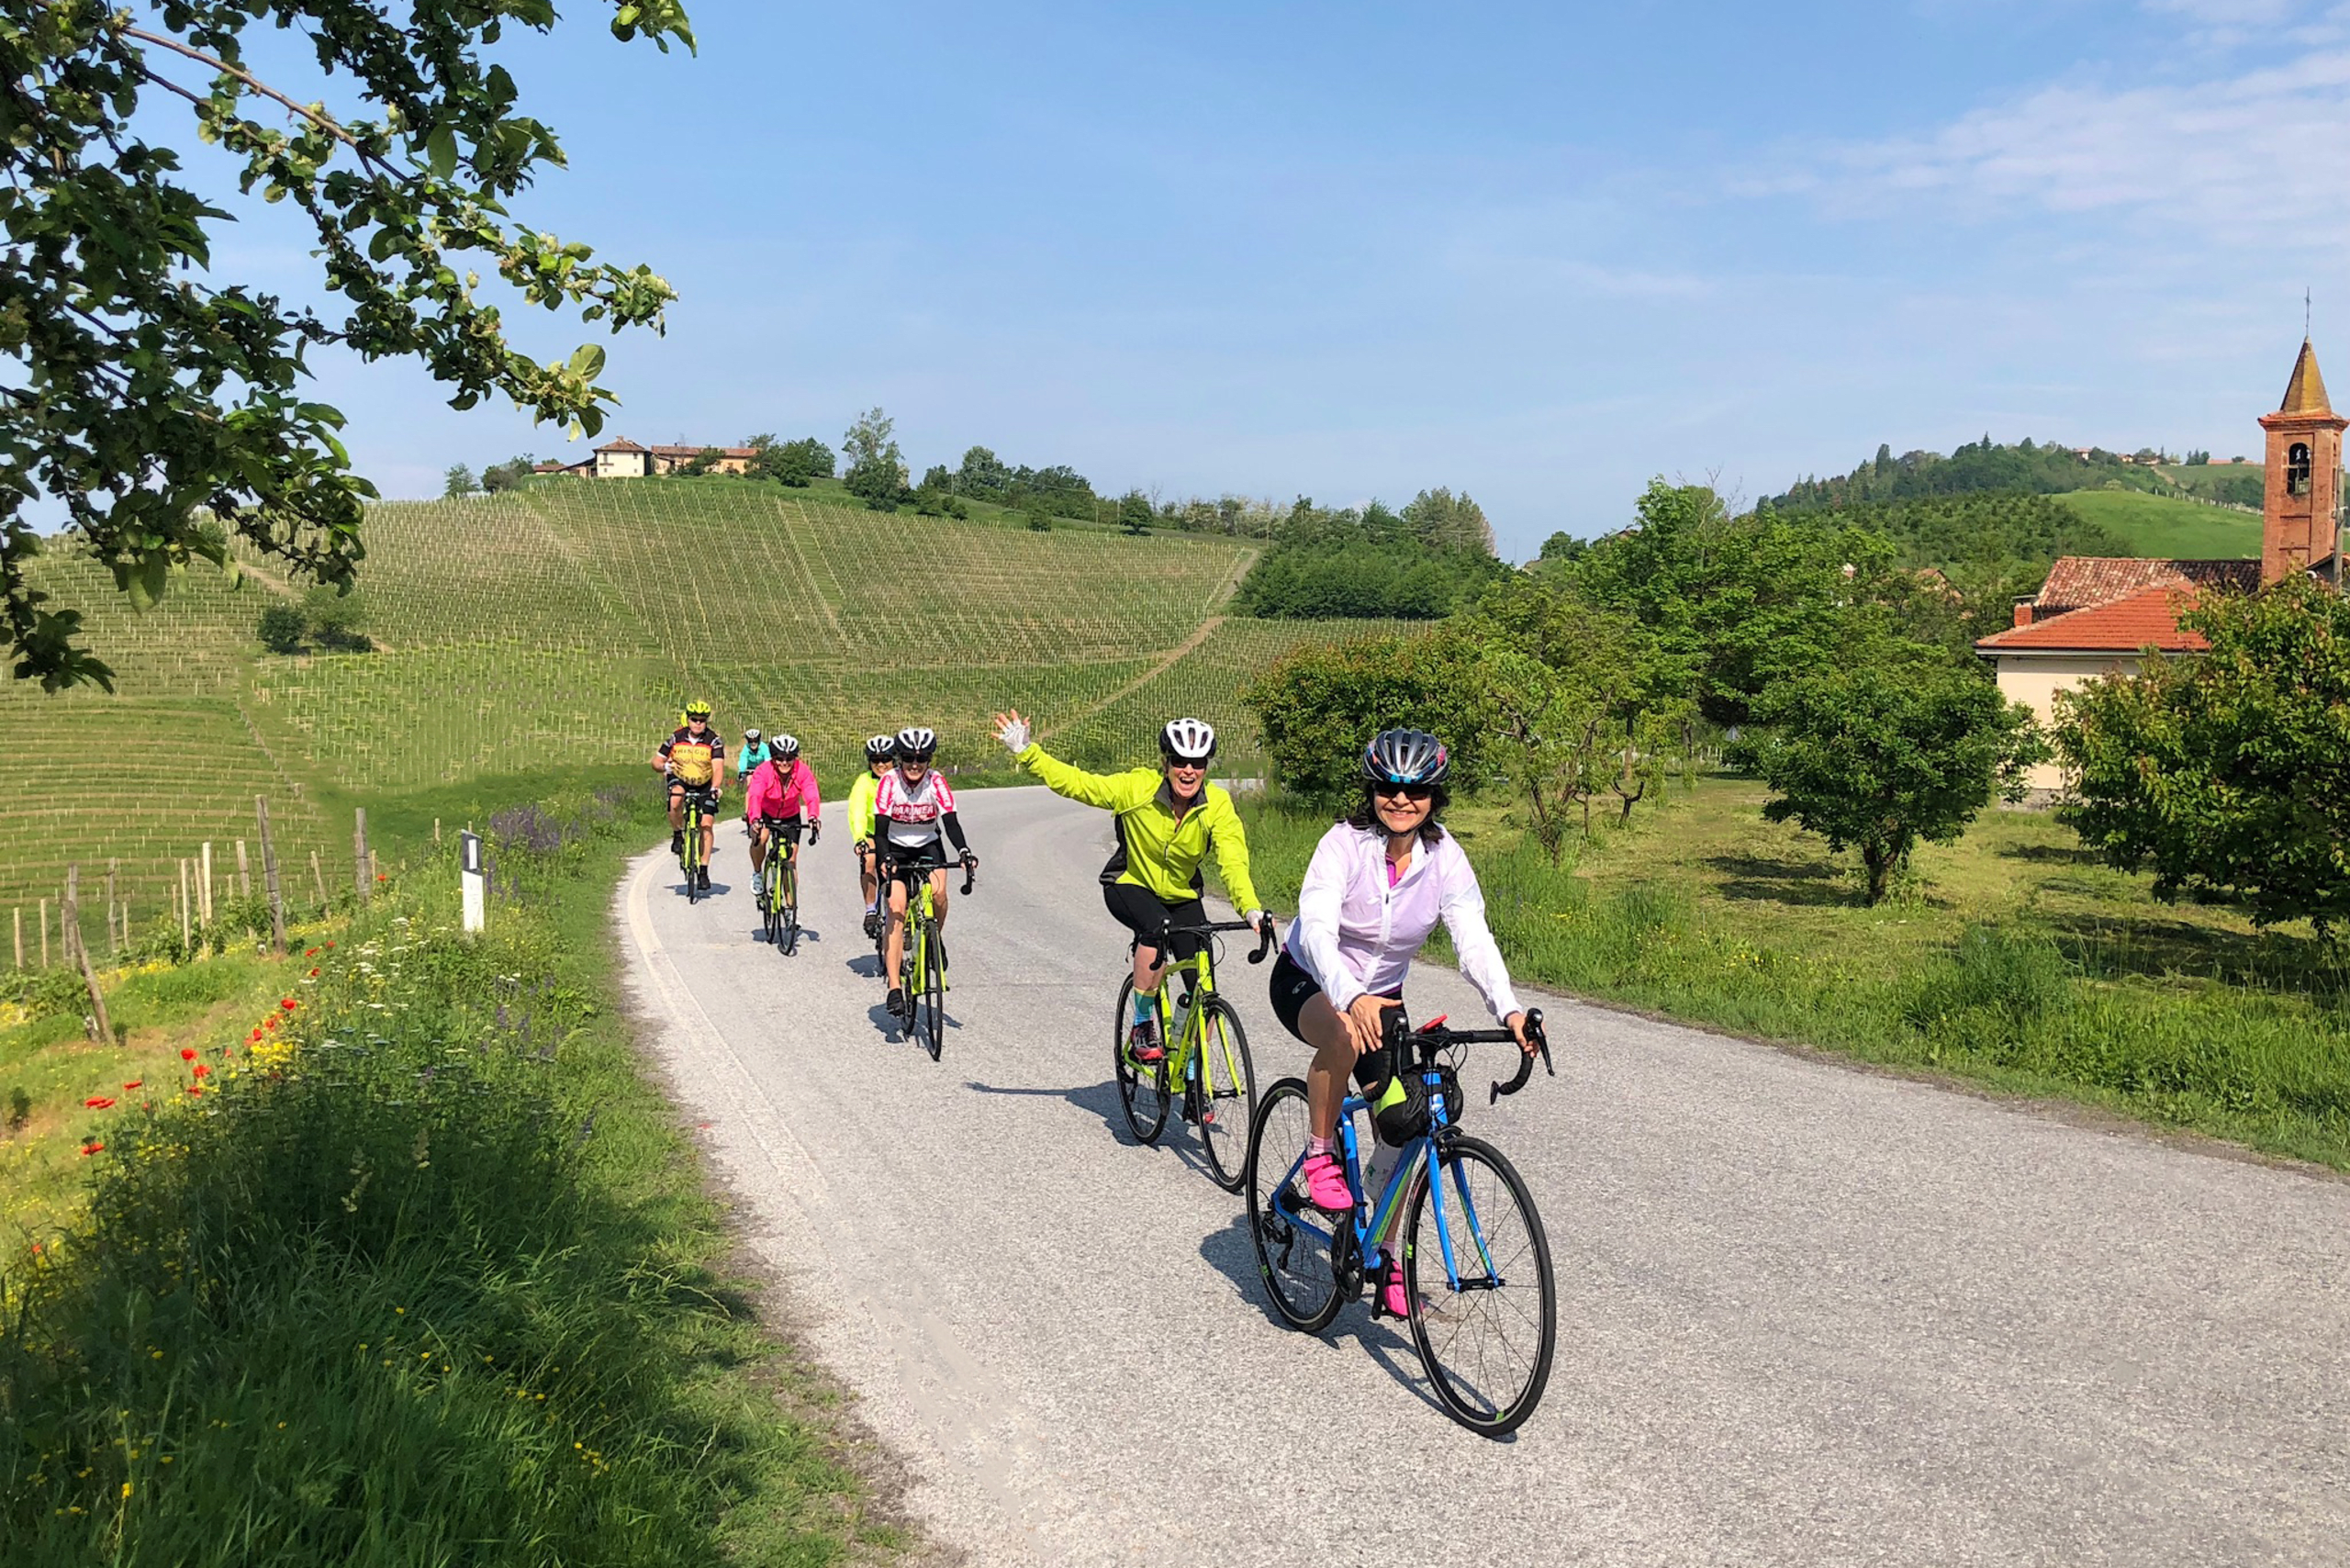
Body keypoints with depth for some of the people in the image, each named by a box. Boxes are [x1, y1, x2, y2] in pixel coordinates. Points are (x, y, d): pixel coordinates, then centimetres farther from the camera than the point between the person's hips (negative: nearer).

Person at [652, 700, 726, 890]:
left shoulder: (714, 740, -17)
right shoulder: (676, 738, -11)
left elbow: (718, 768, -27)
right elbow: (656, 762, -5)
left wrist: (715, 788, -45)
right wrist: (664, 766, -29)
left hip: (705, 786, 0)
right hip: (680, 781, 0)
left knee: (707, 824, -9)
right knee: (675, 801, -34)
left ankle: (704, 870, 0)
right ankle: (678, 835, -8)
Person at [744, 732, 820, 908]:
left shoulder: (803, 772, -25)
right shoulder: (764, 771, -29)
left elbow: (812, 797, -36)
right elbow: (754, 796, -42)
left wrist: (812, 818, -57)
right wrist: (755, 819, -61)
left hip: (791, 817, 2)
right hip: (765, 814, -2)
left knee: (790, 861, -3)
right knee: (760, 838, -32)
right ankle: (757, 873, -2)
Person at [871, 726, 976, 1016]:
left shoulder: (936, 782, -16)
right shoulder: (890, 781, -19)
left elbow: (950, 821, -23)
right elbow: (880, 828, -24)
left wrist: (963, 851, -41)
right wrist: (884, 859, -41)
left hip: (928, 846, 1)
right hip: (896, 848, -1)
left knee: (938, 893, -27)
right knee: (896, 911, -17)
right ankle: (894, 987, -20)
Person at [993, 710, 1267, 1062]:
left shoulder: (1218, 804, -20)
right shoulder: (1138, 787, -22)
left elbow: (1233, 861, -31)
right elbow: (1076, 783, -17)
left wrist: (1250, 909, -47)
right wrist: (1025, 752, -26)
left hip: (1181, 896, 3)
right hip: (1130, 886, -2)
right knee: (1158, 927, -37)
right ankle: (1142, 1027, -19)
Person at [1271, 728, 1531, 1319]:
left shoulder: (1444, 857, -15)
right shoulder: (1344, 844, -26)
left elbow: (1474, 940, -24)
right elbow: (1317, 929, -39)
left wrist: (1509, 1009, -42)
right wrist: (1352, 997, -57)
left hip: (1381, 995, 4)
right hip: (1307, 983, -4)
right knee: (1345, 1036, -39)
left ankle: (1390, 1260, 13)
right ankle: (1320, 1157, -16)